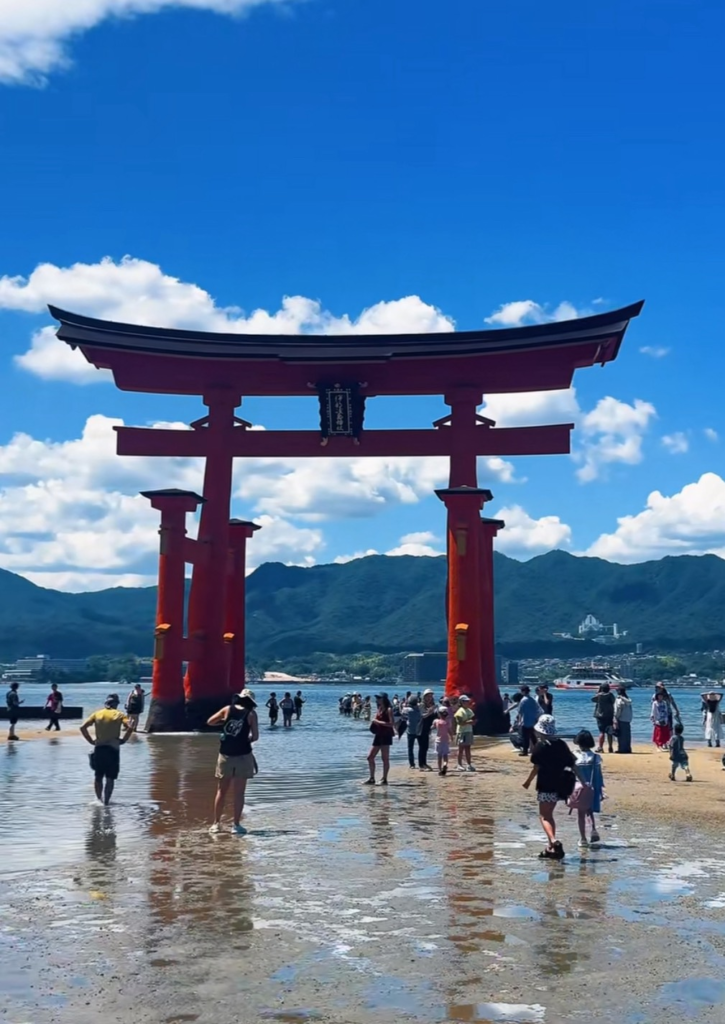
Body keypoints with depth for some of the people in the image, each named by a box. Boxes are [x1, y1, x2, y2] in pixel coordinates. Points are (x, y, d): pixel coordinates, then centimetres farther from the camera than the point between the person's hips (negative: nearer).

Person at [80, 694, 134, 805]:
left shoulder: (97, 714, 7)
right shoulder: (120, 714, 0)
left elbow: (83, 727, -1)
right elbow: (129, 728, -15)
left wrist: (91, 741, 5)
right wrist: (123, 740, -3)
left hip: (99, 748, 2)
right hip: (113, 749, -2)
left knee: (98, 776, 17)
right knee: (110, 778, 4)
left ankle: (99, 800, 20)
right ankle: (106, 802, -2)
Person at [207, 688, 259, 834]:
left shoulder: (227, 709, 3)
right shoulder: (251, 714, -2)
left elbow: (210, 722, 12)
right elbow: (255, 736, -5)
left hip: (225, 755, 2)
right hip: (243, 756, -2)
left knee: (221, 791, 12)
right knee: (239, 793, 3)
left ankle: (216, 824, 16)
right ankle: (236, 825, 2)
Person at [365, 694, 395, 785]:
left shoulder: (389, 710, -9)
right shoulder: (379, 709, 15)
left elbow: (391, 724, -17)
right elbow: (375, 720, 21)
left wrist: (378, 722, -17)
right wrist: (374, 721, -2)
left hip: (386, 736, -9)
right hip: (378, 735, 9)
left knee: (385, 758, -4)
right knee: (370, 757, 7)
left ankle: (384, 779, 1)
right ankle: (372, 778, 15)